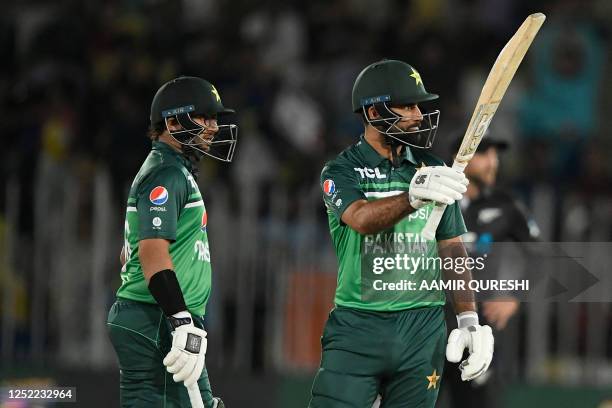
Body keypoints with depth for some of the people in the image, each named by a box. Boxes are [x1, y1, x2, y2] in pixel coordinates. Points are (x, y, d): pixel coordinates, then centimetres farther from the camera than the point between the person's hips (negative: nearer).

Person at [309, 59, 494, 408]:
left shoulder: (432, 169, 11)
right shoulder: (341, 171, 0)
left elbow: (452, 249, 14)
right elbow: (362, 218, -22)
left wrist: (469, 320, 5)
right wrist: (414, 196, -41)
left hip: (423, 328, 3)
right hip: (357, 327, -3)